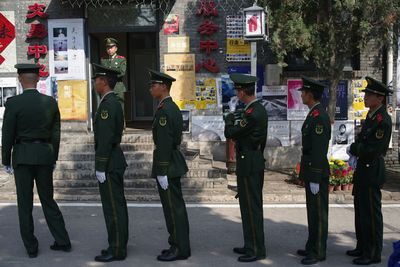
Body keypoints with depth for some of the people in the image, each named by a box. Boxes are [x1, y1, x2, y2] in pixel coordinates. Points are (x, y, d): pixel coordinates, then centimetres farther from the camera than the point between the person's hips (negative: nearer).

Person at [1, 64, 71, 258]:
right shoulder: (51, 102, 2)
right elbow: (55, 134, 6)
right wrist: (53, 159, 15)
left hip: (23, 156, -3)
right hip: (45, 154, 4)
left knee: (25, 204, 6)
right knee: (48, 200, 14)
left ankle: (31, 247, 12)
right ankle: (62, 241, 15)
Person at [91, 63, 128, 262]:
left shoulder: (107, 104, -17)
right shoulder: (114, 103, 15)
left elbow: (105, 139, -22)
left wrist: (100, 168, -20)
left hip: (109, 163, -10)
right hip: (115, 161, 10)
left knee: (113, 207, -5)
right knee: (117, 205, 13)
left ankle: (116, 250, 1)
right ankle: (119, 245, 21)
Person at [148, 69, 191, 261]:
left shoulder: (164, 110, -18)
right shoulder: (172, 107, 14)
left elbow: (164, 143, -22)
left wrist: (161, 172, -21)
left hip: (167, 165, -10)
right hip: (174, 163, 10)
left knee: (173, 207, -3)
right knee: (176, 206, 14)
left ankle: (179, 248, 4)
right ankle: (180, 245, 22)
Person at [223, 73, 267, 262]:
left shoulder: (252, 113, -21)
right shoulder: (259, 109, 11)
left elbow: (230, 133, -14)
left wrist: (229, 117, 1)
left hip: (248, 165, -10)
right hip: (255, 163, 10)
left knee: (251, 207, -3)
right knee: (250, 206, 17)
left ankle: (256, 250, 5)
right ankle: (252, 245, 27)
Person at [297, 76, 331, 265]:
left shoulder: (319, 117, -18)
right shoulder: (314, 115, 13)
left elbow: (319, 150, -22)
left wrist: (315, 179, -22)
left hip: (317, 173, -10)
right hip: (311, 171, 10)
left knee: (318, 212, -1)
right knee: (313, 211, 17)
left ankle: (318, 252, 7)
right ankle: (312, 246, 27)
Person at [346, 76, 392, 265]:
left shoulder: (383, 120, -19)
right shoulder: (371, 116, 10)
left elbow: (372, 148, -23)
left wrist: (354, 148, -8)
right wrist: (355, 149, 3)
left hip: (371, 172, -10)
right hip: (363, 171, 10)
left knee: (371, 213, -2)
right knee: (361, 211, 18)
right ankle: (363, 247, 31)